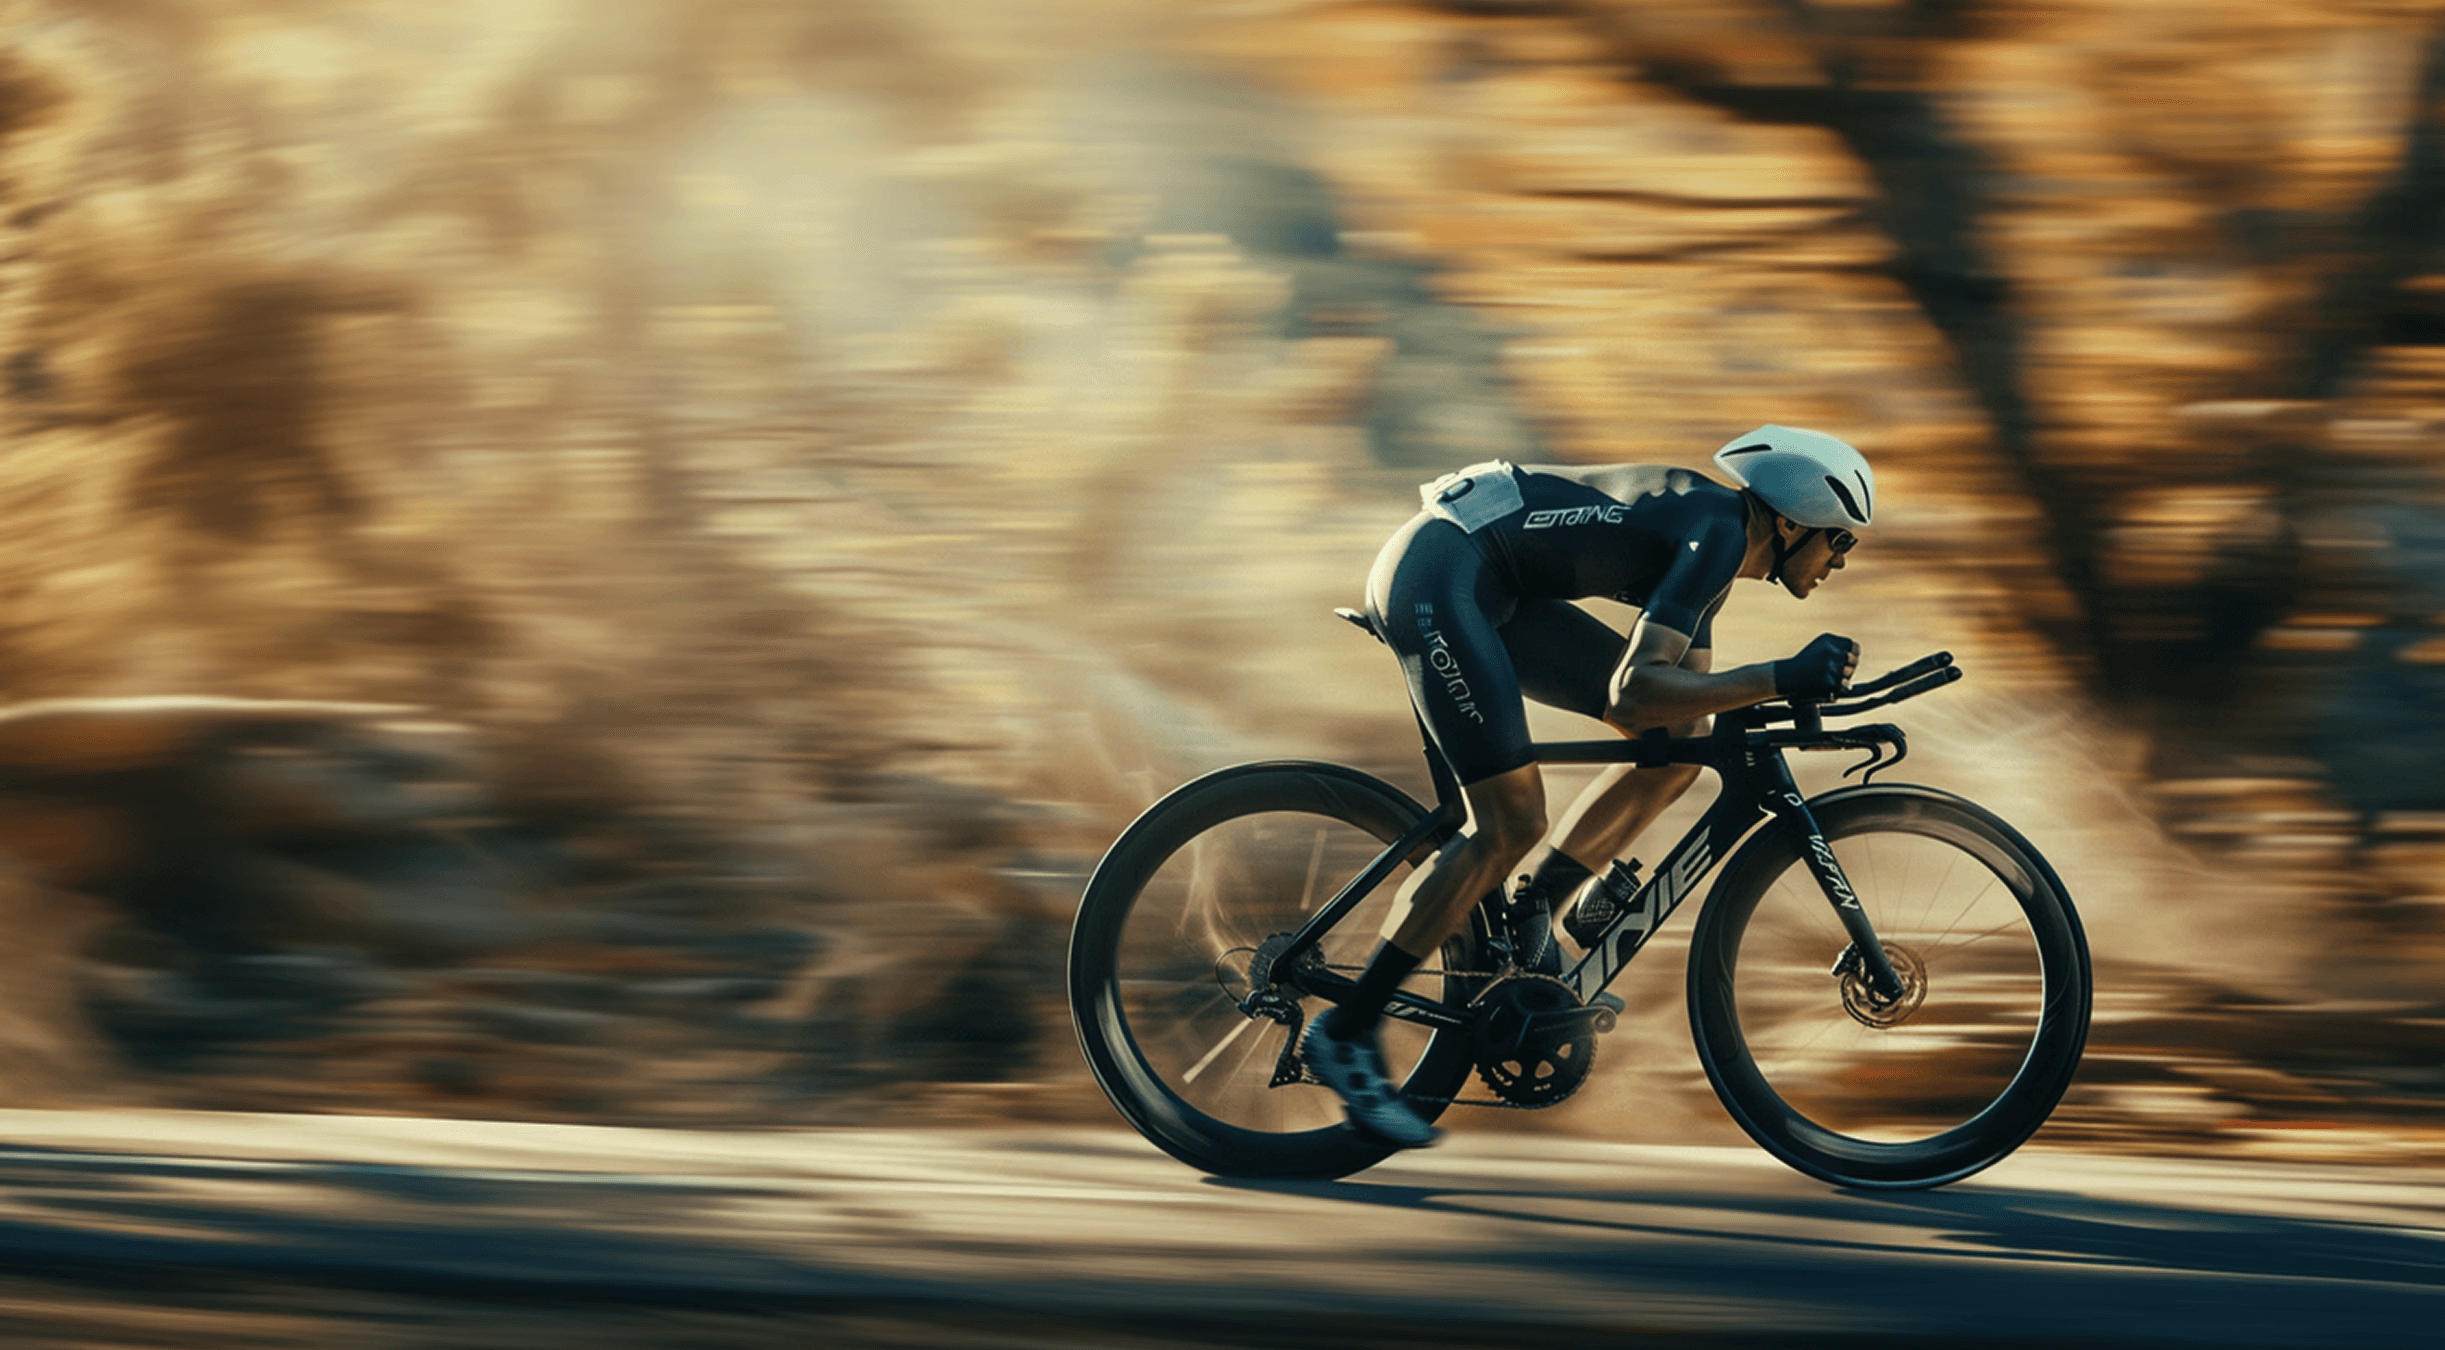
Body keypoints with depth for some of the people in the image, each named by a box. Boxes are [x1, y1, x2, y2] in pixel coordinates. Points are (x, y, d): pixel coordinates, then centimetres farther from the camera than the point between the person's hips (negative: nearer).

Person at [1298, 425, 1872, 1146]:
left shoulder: (1714, 538, 13)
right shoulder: (1717, 533, -17)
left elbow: (1692, 699, 22)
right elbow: (1634, 693, -27)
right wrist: (1783, 679, -30)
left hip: (1498, 595, 10)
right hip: (1438, 576, -10)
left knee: (1680, 738, 2)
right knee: (1510, 826, -15)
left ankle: (1535, 906, 8)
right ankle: (1345, 1034, -9)